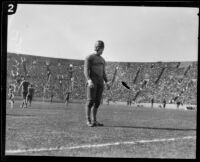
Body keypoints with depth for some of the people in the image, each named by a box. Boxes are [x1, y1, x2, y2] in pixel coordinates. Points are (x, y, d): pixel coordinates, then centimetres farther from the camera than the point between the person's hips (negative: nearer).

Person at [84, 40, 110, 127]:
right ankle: (88, 120, -6)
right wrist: (89, 80, -28)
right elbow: (86, 70, -12)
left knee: (97, 101, 4)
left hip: (100, 82, 7)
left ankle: (94, 120, 8)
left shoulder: (102, 60, 20)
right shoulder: (89, 57, -3)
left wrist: (106, 82, 7)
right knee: (90, 101, -10)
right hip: (91, 81, -7)